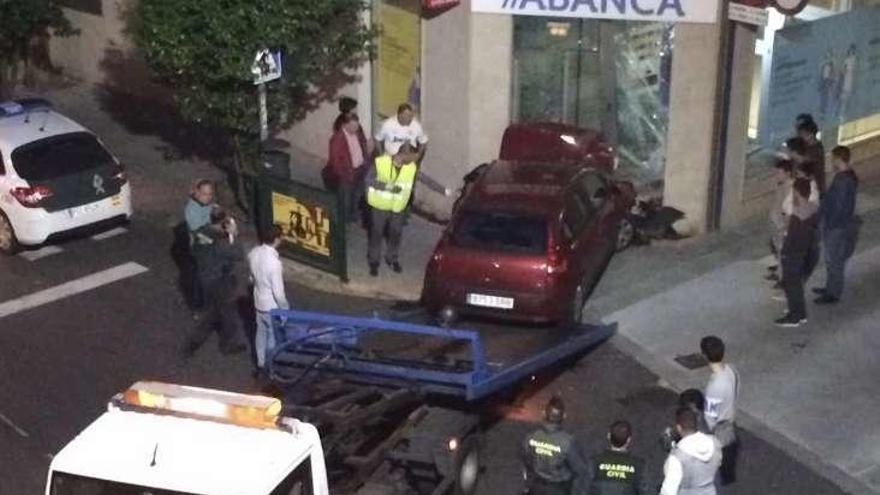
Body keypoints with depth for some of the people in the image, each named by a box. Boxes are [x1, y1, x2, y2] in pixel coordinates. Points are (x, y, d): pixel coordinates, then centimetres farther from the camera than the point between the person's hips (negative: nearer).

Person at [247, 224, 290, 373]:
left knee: (261, 332, 25)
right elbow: (278, 292, -27)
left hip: (258, 301, 7)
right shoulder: (273, 262, -34)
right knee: (274, 336, 14)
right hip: (272, 306, -7)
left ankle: (261, 363, 42)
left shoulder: (253, 254, -10)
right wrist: (286, 309, -12)